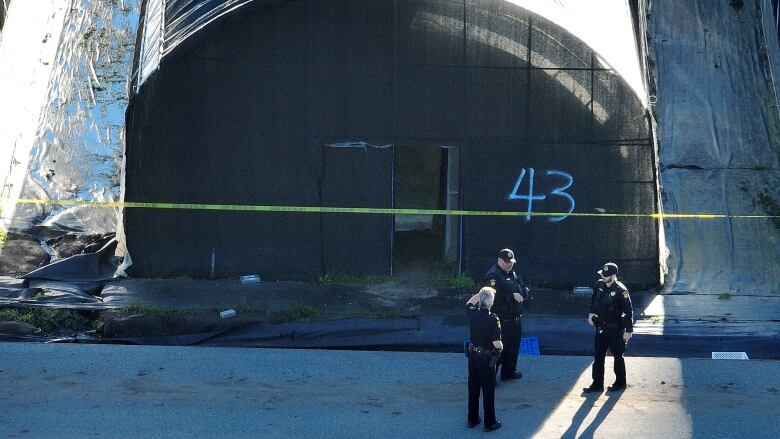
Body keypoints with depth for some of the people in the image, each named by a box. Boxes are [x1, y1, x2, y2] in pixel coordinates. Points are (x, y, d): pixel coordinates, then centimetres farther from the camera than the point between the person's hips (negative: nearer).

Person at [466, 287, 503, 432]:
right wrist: (501, 346, -1)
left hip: (472, 355, 5)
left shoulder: (473, 313, -8)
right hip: (486, 358, -5)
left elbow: (469, 303, 18)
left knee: (473, 388, 17)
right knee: (488, 390, 6)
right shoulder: (493, 319, -23)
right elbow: (497, 343, -22)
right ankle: (489, 423, 14)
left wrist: (480, 293, 12)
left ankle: (472, 419, 27)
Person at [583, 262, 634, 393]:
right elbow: (593, 299, 19)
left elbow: (628, 311, -17)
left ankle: (620, 383, 24)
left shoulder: (621, 290, -20)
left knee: (618, 356, 9)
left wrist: (628, 330, -17)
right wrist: (591, 313, 10)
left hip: (615, 329, -6)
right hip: (600, 327, 6)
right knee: (598, 356, 9)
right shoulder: (599, 285, -2)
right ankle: (597, 384, 17)